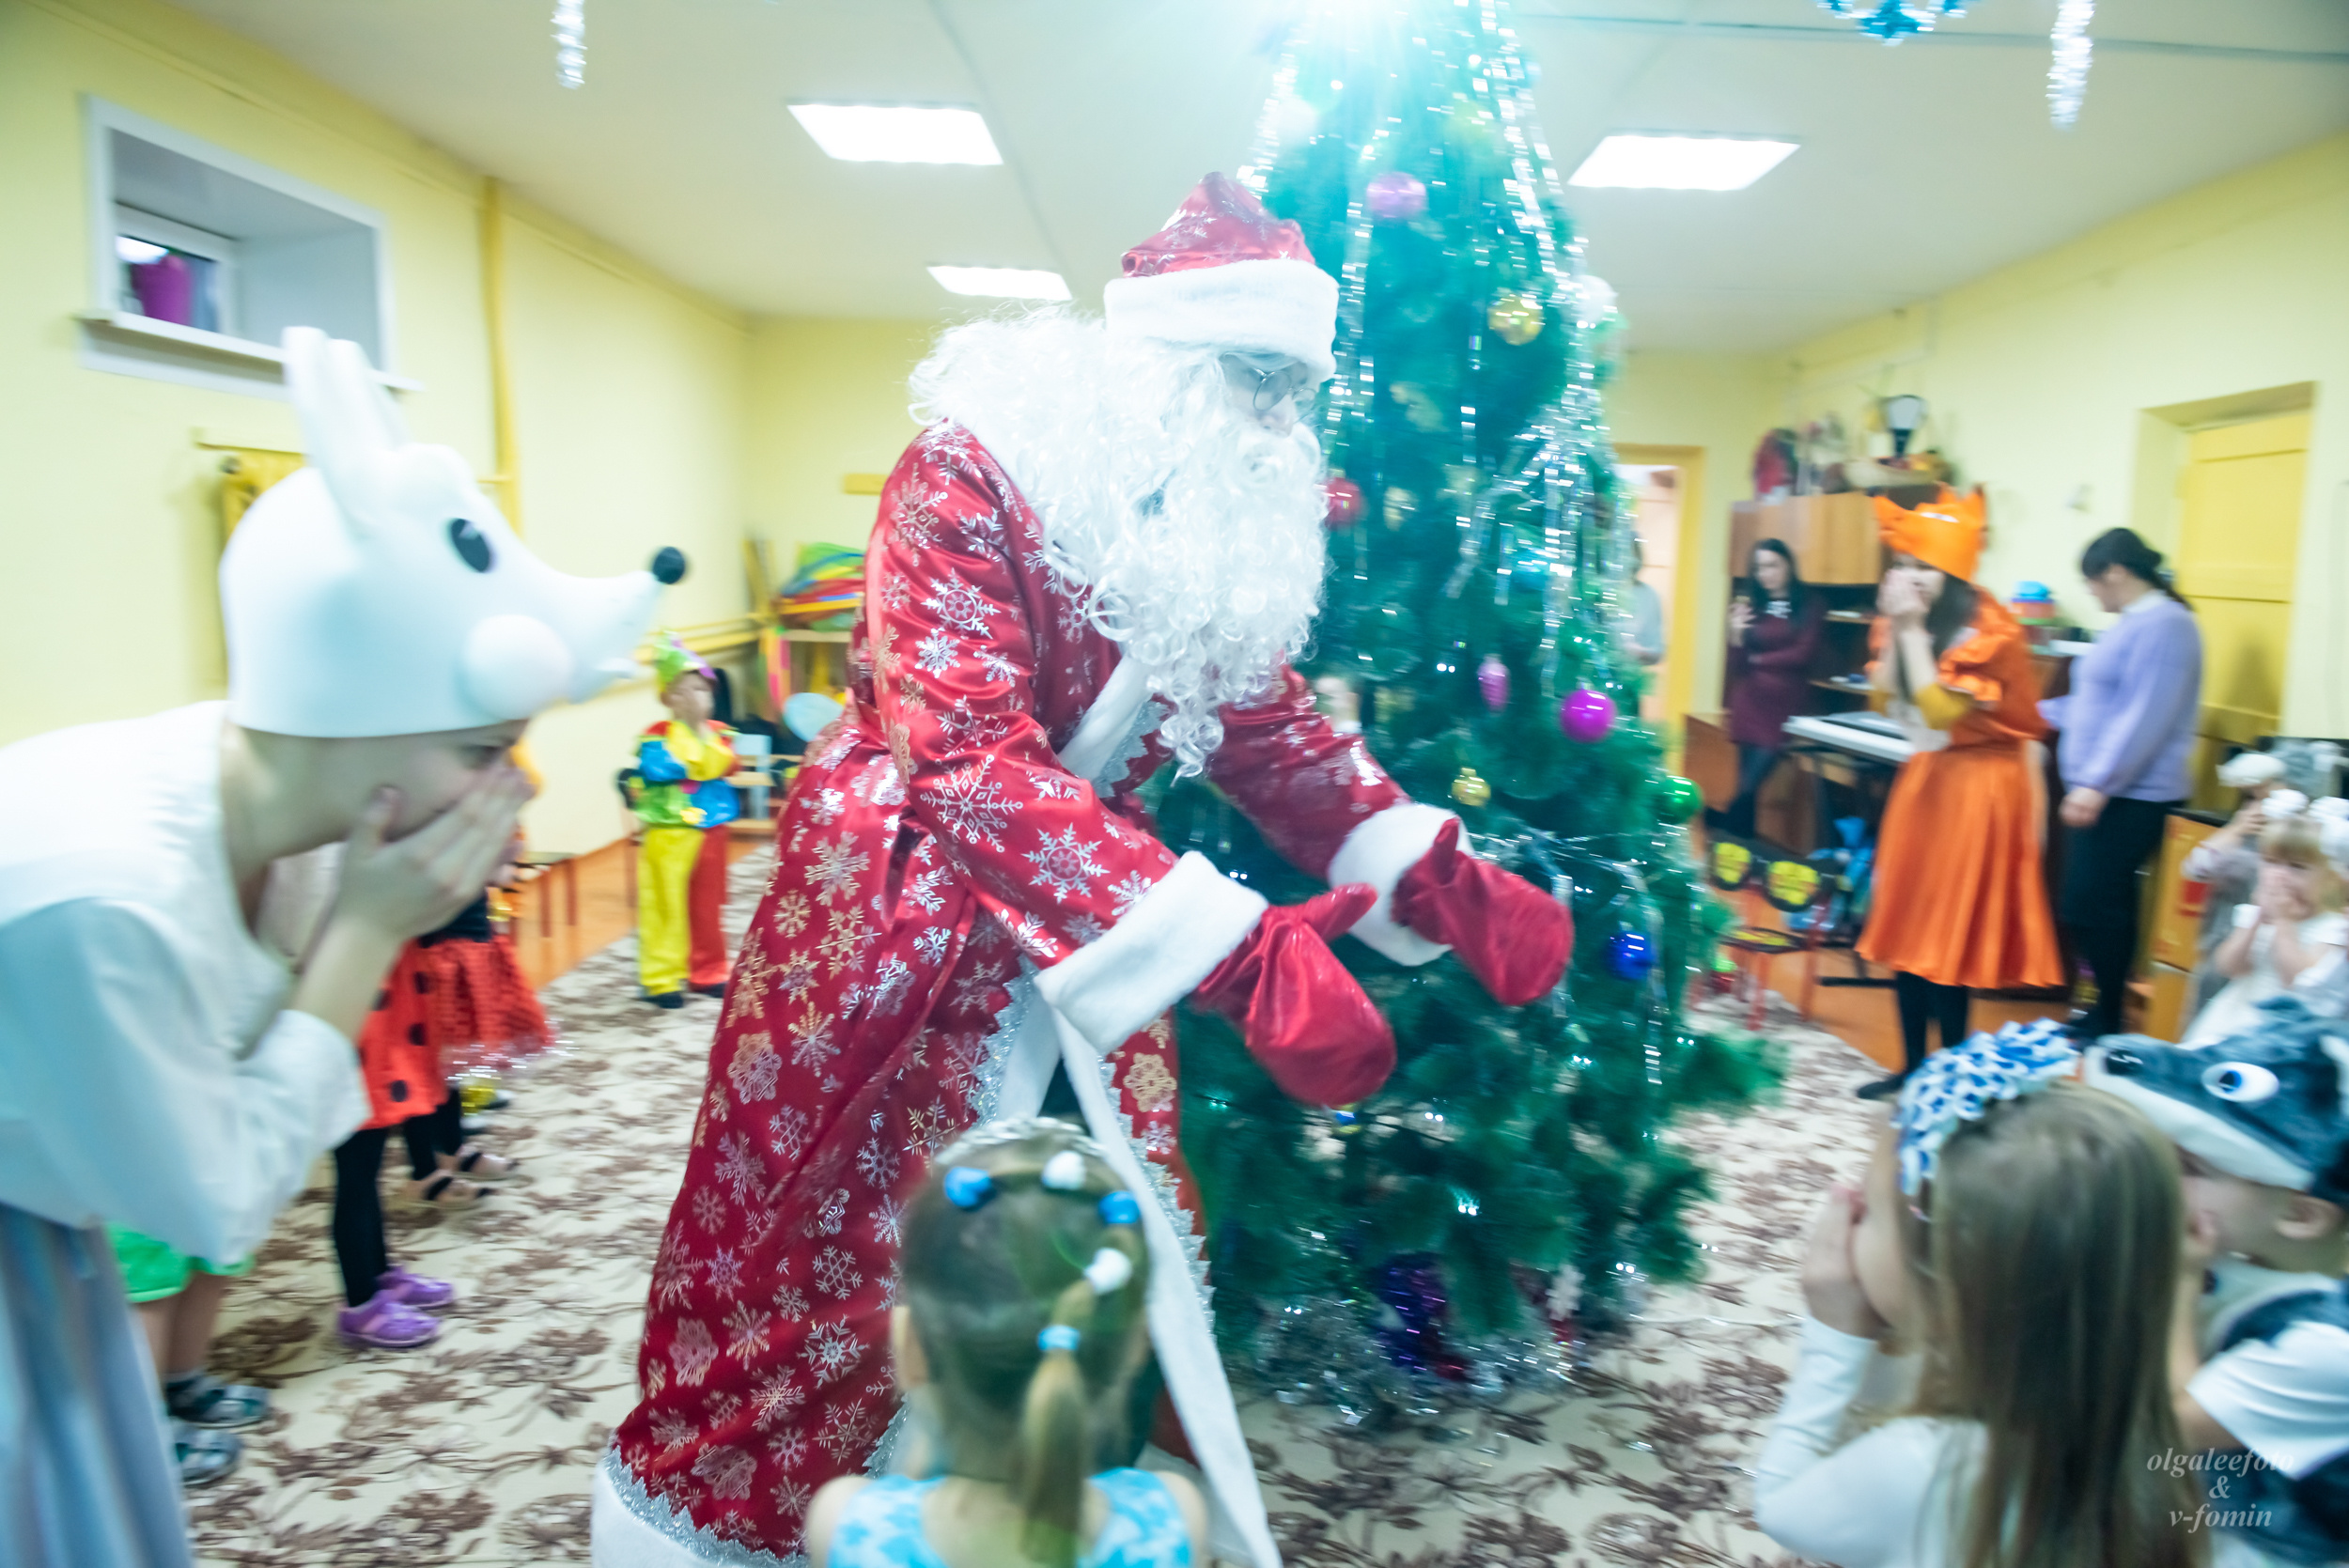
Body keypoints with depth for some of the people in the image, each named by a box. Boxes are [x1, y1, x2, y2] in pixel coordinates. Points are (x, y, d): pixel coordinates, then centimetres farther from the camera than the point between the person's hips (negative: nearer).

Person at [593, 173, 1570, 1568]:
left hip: (1089, 922, 6)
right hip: (894, 923, -6)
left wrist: (1444, 881, -12)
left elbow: (1278, 733, 4)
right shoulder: (971, 473, -22)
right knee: (822, 1262, 10)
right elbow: (971, 760, -32)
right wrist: (1241, 947, -40)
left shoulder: (1224, 526, 0)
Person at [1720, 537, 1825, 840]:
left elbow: (1803, 653, -7)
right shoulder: (1749, 606, 6)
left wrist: (1759, 659, 0)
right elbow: (1737, 667, 3)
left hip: (1786, 705, -2)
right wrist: (1736, 635, -14)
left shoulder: (1810, 605, 1)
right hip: (1751, 704, 2)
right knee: (1747, 787, 5)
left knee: (1749, 786, -9)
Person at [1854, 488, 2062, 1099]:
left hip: (1974, 786, -8)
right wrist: (1896, 630, -9)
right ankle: (1913, 1066, 19)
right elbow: (1887, 700, -1)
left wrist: (1914, 631, -21)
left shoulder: (1986, 630, -16)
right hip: (1921, 779, 8)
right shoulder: (1905, 624, 7)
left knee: (1949, 936, -4)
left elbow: (1941, 711, -24)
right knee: (1905, 924, 8)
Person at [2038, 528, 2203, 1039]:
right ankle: (2103, 1012, 20)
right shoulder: (2134, 623, 18)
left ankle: (2107, 1022, 3)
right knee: (2101, 908, 12)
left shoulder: (2163, 623, -14)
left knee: (2090, 908, -9)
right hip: (2099, 792, 10)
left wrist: (2097, 784, -24)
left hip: (2128, 800, -10)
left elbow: (2145, 717, -21)